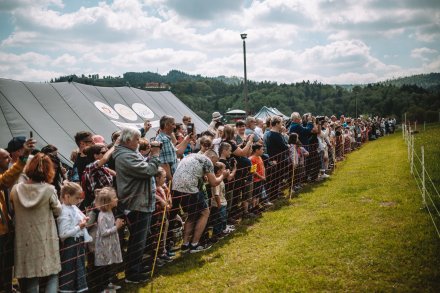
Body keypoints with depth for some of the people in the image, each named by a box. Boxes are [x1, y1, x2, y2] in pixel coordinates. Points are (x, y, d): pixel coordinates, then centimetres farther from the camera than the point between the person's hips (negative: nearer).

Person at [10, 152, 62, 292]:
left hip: (25, 240, 3)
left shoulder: (16, 189, -4)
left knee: (30, 279, 12)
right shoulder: (49, 189, -13)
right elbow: (58, 211, 1)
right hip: (46, 240, -3)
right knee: (53, 275, 11)